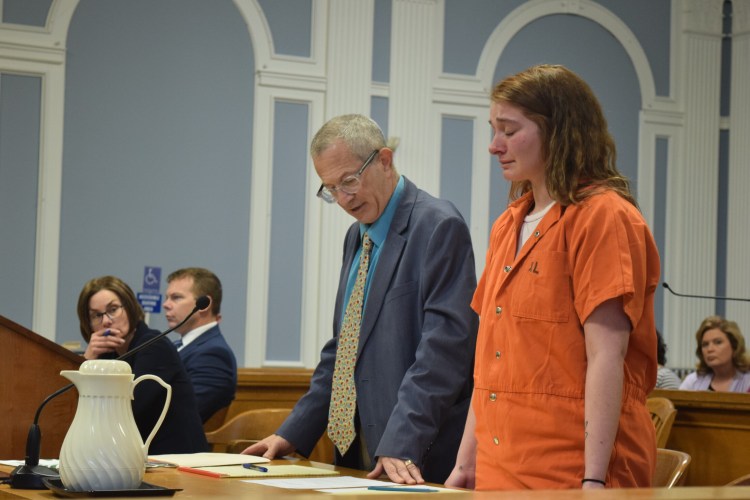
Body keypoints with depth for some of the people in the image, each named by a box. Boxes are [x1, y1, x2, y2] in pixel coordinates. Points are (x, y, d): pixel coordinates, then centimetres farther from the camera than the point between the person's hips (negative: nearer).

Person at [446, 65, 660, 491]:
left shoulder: (603, 217, -8)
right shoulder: (508, 226, 14)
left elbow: (606, 358, -16)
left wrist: (593, 479, -21)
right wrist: (467, 464, 10)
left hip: (570, 472, -7)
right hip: (500, 472, 7)